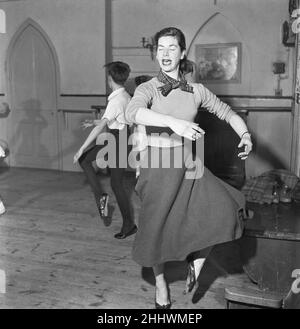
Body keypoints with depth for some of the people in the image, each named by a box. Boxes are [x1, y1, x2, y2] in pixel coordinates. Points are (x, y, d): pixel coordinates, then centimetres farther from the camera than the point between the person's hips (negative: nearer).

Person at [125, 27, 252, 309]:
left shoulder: (196, 90, 4)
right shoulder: (148, 89, -7)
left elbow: (227, 112, 12)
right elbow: (132, 113, -29)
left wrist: (245, 134, -7)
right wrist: (173, 121, -41)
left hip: (189, 166, 3)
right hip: (158, 168, -2)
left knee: (226, 211, -16)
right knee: (157, 229, 9)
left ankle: (196, 260, 10)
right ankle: (160, 281, 37)